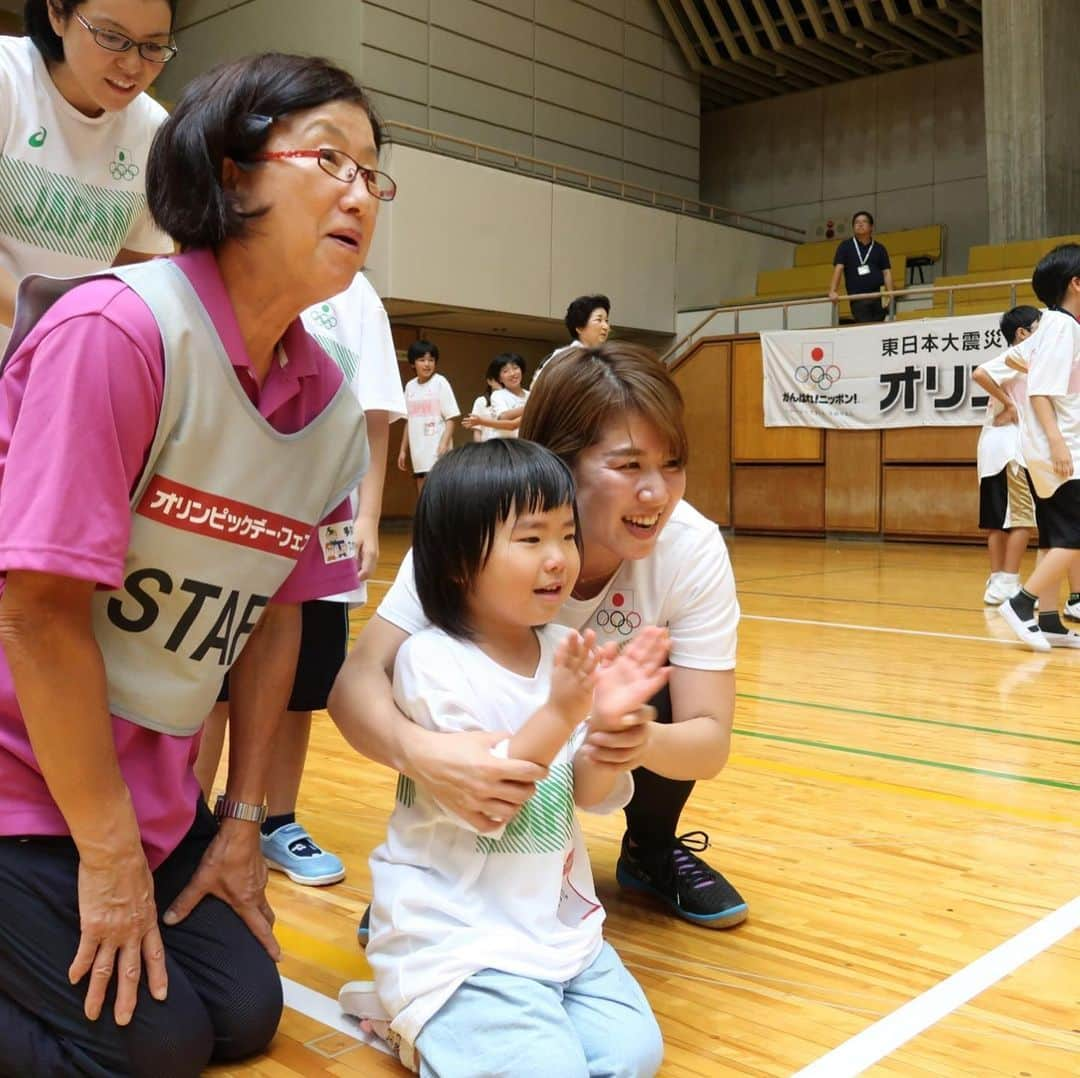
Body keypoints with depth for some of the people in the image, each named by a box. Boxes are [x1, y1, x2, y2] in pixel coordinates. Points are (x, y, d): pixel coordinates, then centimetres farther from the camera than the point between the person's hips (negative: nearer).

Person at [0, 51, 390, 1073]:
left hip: (149, 785, 7)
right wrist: (109, 853, -15)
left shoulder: (331, 406, -2)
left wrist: (241, 819, 5)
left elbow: (273, 614, 4)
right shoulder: (119, 328, -23)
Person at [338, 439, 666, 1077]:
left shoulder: (565, 650, 1)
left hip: (560, 921, 6)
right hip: (457, 930, -6)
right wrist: (559, 715, -30)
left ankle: (464, 1020, 17)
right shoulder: (431, 660, -17)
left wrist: (615, 734, -20)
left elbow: (591, 794, 1)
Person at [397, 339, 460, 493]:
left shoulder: (440, 382, -6)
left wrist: (443, 446, -19)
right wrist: (403, 450, 14)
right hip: (418, 451, 6)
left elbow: (450, 419, -8)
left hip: (436, 450, -6)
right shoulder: (410, 386, 10)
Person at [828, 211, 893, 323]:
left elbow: (886, 272, 9)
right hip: (857, 299, -2)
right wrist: (833, 291, -14)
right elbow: (838, 268, 0)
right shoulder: (845, 246, 10)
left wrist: (890, 294, -6)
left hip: (879, 297, 2)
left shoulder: (879, 248, 15)